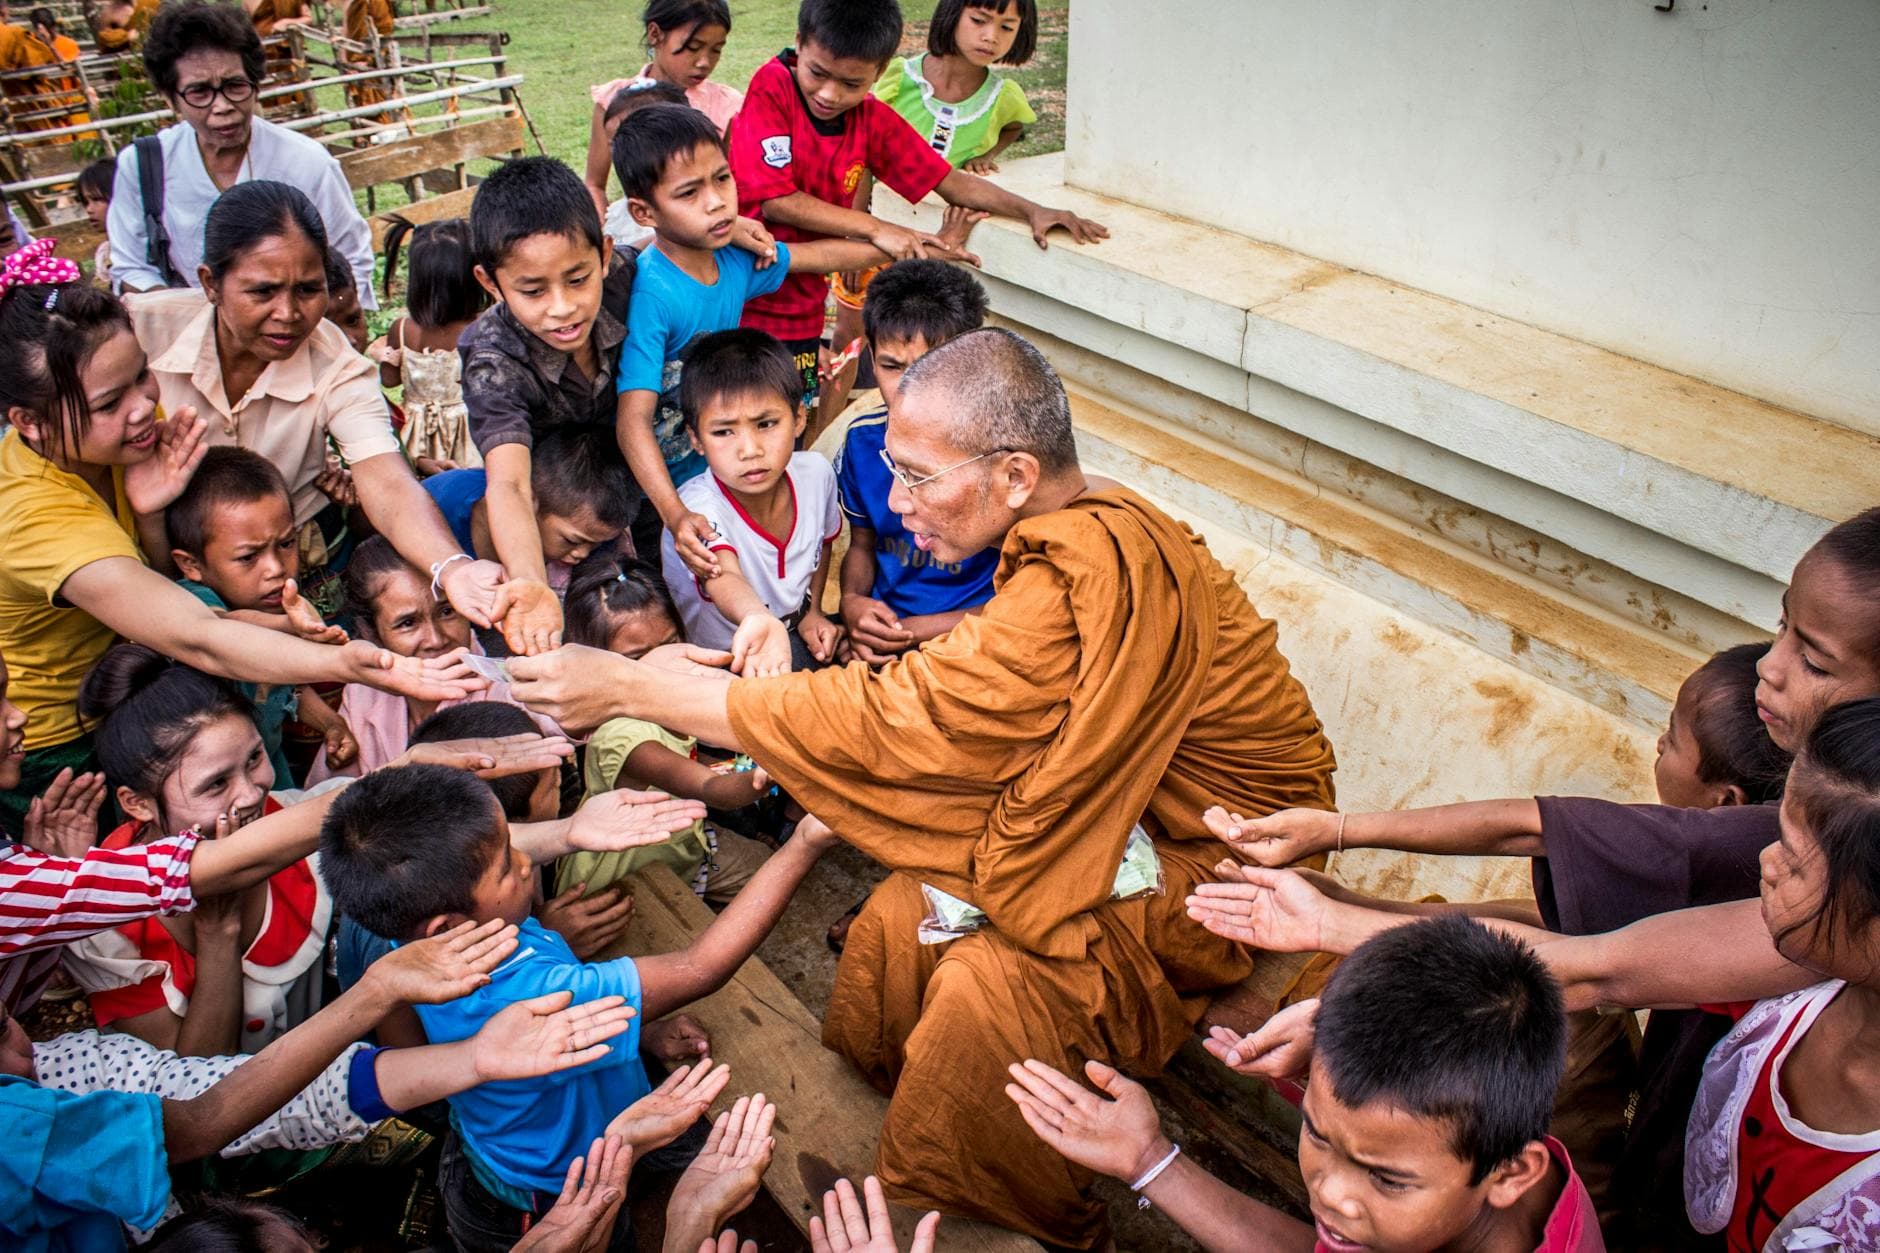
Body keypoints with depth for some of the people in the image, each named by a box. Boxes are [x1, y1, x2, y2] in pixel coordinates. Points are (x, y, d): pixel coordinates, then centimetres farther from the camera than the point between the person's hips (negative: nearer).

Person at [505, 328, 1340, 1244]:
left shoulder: (1086, 579, -33)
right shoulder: (1085, 534, -2)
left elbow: (889, 720, -31)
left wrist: (629, 688, -25)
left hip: (1229, 865, -9)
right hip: (1145, 815, 9)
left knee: (989, 985, -24)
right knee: (901, 913, -4)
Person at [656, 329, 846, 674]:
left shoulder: (816, 473, -9)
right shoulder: (698, 509, -29)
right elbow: (723, 579, -50)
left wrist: (813, 611, 7)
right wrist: (760, 622, -70)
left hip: (798, 640, 5)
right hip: (717, 666, -5)